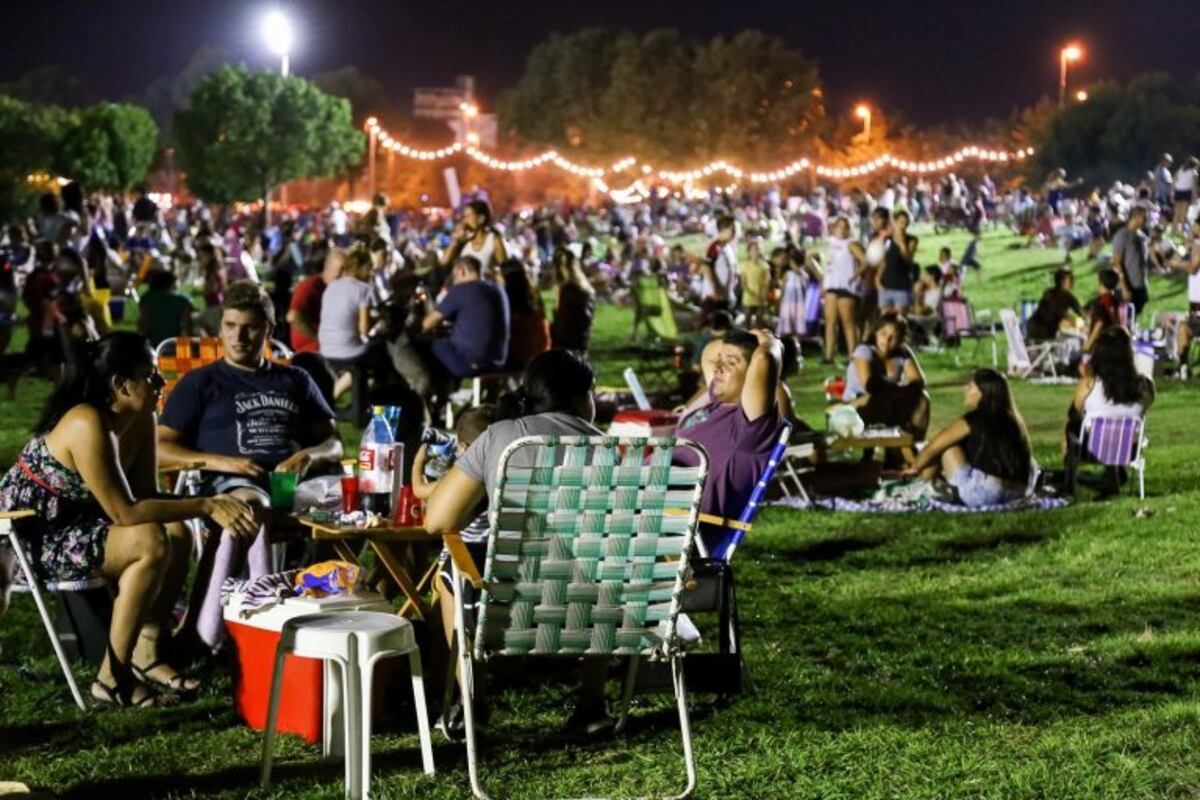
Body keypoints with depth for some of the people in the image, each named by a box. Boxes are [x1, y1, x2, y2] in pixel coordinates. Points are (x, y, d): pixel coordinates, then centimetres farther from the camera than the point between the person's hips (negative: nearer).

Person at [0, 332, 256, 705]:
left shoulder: (141, 419, -2)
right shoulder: (88, 426, -29)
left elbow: (146, 496, -1)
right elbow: (126, 512, -30)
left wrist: (208, 506, -18)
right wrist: (205, 505, -28)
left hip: (73, 526, 9)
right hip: (31, 538, -9)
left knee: (178, 533, -6)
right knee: (152, 543, -25)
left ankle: (146, 654, 4)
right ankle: (113, 678, -19)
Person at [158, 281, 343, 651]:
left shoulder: (295, 380, 27)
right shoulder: (200, 383, 19)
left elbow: (334, 445, 22)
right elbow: (162, 449, 10)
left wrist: (308, 456, -3)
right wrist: (218, 461, -8)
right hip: (230, 483, -3)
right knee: (249, 504, -42)